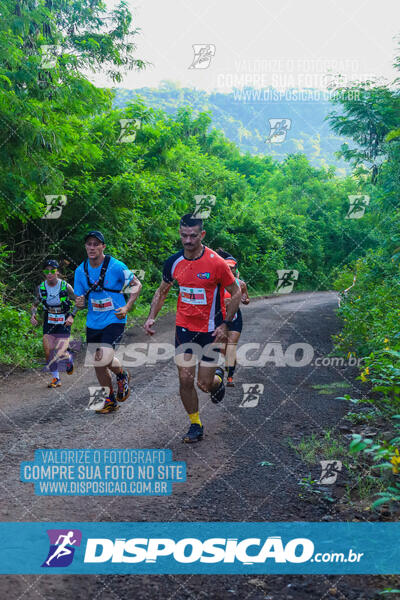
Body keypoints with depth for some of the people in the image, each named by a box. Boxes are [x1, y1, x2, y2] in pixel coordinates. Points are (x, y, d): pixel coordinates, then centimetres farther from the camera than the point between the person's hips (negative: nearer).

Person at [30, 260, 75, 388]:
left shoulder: (66, 287, -15)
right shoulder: (40, 288, -6)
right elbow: (35, 304, 7)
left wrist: (71, 316, -20)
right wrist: (32, 315, -12)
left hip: (64, 323, -3)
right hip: (49, 323, 3)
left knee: (60, 353, -9)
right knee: (48, 352, -6)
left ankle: (69, 357, 29)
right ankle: (56, 378, 12)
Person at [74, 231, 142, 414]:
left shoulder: (116, 266, -13)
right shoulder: (81, 270, -1)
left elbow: (136, 285, -2)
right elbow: (81, 299, 8)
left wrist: (127, 307, -13)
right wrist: (79, 303, -16)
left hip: (114, 319, -5)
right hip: (93, 322, 5)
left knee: (103, 359, -21)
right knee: (99, 363, 9)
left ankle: (122, 375, 13)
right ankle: (110, 400, 28)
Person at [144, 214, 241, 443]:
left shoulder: (216, 263, -16)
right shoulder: (174, 262, -4)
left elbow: (236, 292, -5)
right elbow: (162, 291, 13)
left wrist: (225, 325, -11)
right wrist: (152, 317, 1)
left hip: (210, 330, -3)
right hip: (184, 327, 3)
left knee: (205, 384, 0)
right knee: (185, 380, -1)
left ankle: (218, 377, 37)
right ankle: (196, 425, 19)